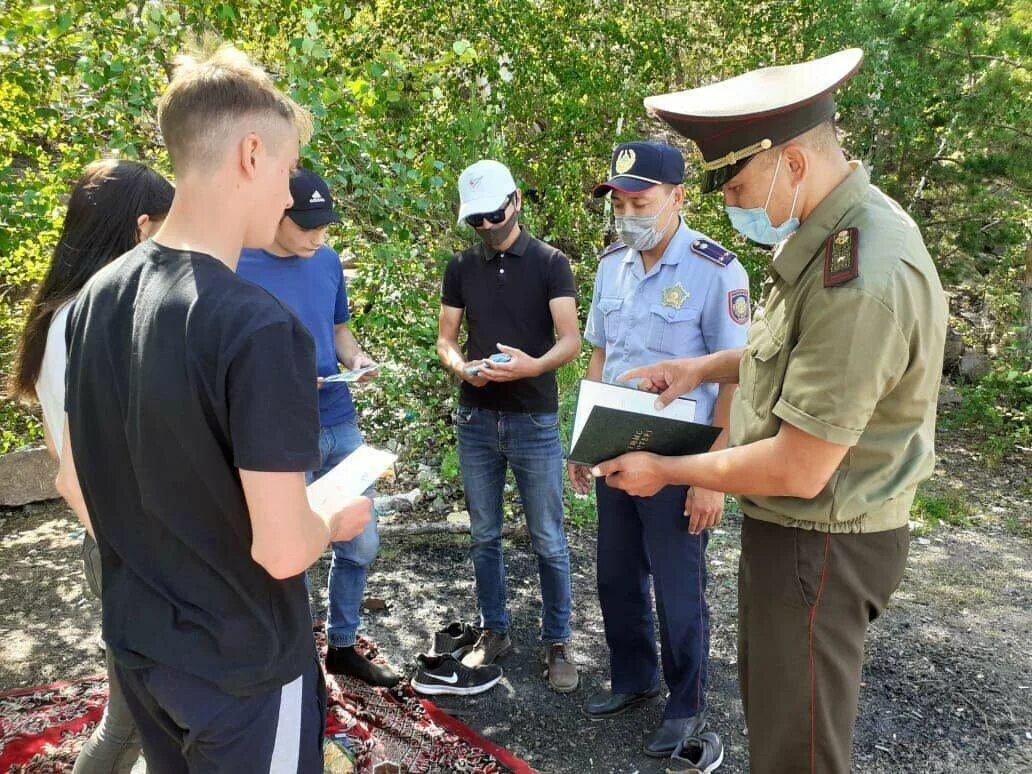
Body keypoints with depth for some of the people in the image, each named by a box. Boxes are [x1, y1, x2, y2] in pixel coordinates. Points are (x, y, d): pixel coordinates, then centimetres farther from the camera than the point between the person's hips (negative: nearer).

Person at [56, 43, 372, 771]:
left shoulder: (98, 297, -4)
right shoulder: (260, 327, -28)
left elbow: (75, 480, 5)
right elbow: (281, 547, -27)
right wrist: (337, 519, -6)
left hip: (137, 645, 7)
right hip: (241, 667, -6)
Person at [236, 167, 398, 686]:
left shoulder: (328, 261, 7)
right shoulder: (237, 268, -10)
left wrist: (356, 358, -4)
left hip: (340, 424, 6)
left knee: (360, 544, 13)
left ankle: (342, 646, 34)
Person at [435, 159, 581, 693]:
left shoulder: (550, 264, -3)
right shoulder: (461, 268, 7)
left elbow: (570, 339, -10)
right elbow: (445, 339, 8)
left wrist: (535, 365, -31)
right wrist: (462, 367, -15)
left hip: (535, 422, -3)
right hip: (476, 421, 3)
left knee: (549, 542, 3)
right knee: (484, 536, 13)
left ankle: (556, 643, 19)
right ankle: (494, 632, 29)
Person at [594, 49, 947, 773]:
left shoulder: (864, 278, -31)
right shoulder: (827, 229, 2)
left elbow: (797, 471, -28)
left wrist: (665, 471, -14)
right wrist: (704, 366, 6)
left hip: (821, 544, -10)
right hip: (788, 527, 10)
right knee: (767, 703, 26)